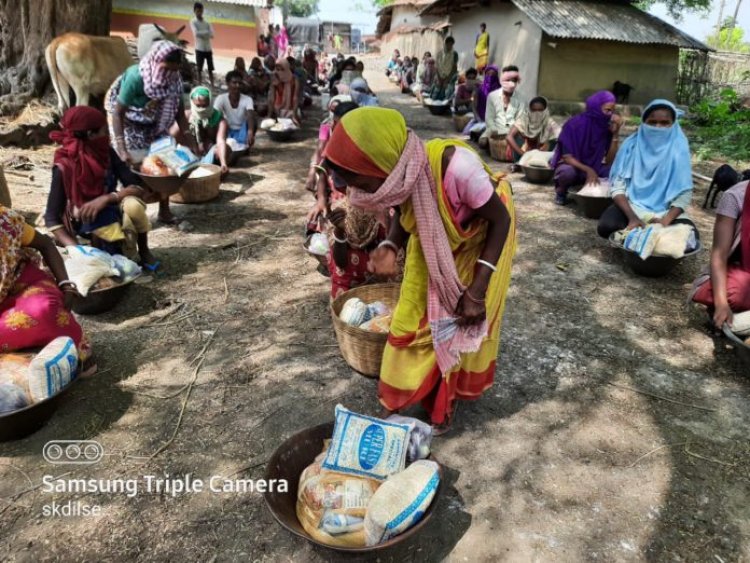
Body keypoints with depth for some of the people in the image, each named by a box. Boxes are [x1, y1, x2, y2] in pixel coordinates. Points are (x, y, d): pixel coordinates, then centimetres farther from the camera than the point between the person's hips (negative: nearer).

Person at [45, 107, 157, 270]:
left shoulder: (107, 153, -10)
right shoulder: (64, 167, -20)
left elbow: (137, 187, -16)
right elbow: (52, 218, -21)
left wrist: (105, 199, -32)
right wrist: (77, 249, -36)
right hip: (85, 223, -2)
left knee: (133, 205, -30)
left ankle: (143, 251, -7)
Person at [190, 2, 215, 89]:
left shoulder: (207, 22, 10)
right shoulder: (193, 22, -1)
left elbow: (212, 34, -3)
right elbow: (196, 33, -16)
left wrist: (201, 33, -12)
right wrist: (206, 32, -8)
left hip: (208, 48, 4)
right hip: (199, 48, -4)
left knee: (210, 69, 4)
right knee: (199, 69, -1)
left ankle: (212, 86, 7)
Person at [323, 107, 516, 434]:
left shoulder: (457, 168, -42)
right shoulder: (394, 176, -25)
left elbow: (501, 219, -25)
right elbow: (403, 216, -3)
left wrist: (478, 287, -26)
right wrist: (389, 247, -25)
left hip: (482, 237, -4)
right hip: (433, 240, 4)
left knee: (469, 320, 4)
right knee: (415, 317, 5)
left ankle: (448, 397, 27)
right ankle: (406, 394, 24)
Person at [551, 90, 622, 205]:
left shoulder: (607, 127, -7)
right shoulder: (575, 123, -19)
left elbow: (609, 161, -11)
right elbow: (566, 157, -21)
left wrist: (615, 133, -19)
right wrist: (588, 170, -35)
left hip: (593, 167, 4)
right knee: (568, 171, -39)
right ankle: (561, 191, -4)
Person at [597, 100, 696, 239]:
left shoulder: (679, 149, -6)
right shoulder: (632, 145, -8)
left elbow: (684, 194, -8)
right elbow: (617, 186, -10)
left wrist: (665, 221, -24)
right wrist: (632, 217, -24)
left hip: (665, 210, 1)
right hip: (631, 205, -1)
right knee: (606, 226, -30)